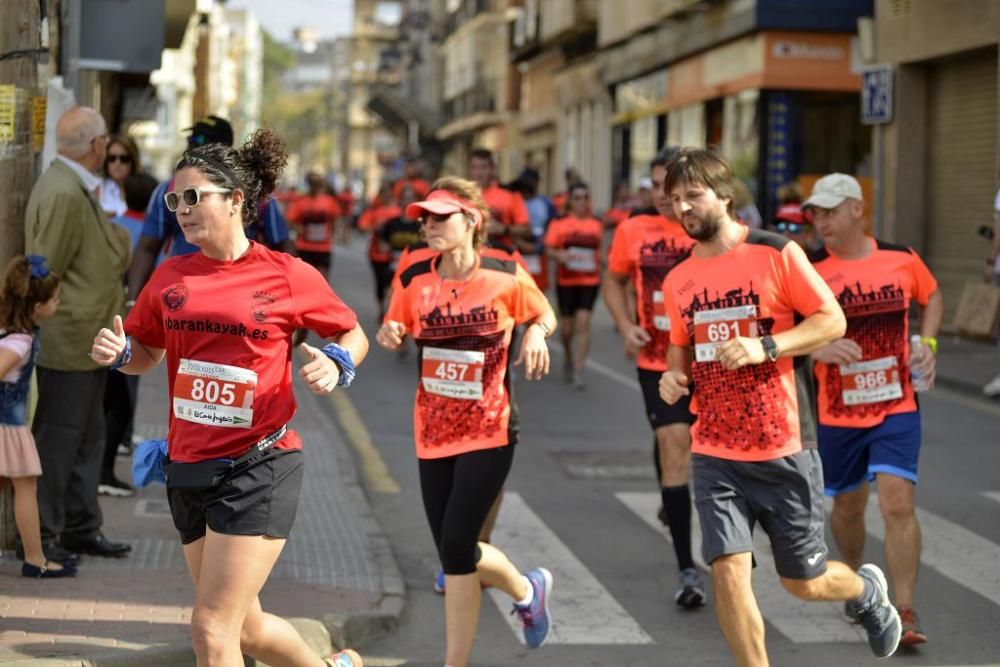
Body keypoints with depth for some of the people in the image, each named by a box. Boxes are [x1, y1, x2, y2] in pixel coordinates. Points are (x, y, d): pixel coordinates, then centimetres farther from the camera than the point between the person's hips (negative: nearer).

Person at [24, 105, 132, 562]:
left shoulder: (81, 190, 14)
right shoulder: (63, 194, -19)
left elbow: (112, 256, 17)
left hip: (87, 341, 10)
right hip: (68, 341, -10)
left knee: (87, 438, 16)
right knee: (57, 439, -1)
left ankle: (80, 528, 25)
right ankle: (39, 535, 9)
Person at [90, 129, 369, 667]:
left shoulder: (288, 275, -6)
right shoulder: (170, 276, 6)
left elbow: (353, 335, 7)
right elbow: (146, 355, 18)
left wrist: (336, 364, -15)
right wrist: (117, 353, -4)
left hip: (258, 467, -6)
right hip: (190, 467, 6)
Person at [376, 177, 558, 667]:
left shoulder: (505, 277, -8)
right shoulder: (414, 280, -1)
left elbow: (544, 316, 7)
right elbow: (395, 331, 12)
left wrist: (535, 334, -15)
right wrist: (389, 334, -11)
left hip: (488, 432, -4)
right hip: (432, 432, 4)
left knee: (455, 546, -11)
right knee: (454, 552, 7)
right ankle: (528, 588, 35)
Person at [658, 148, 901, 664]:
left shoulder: (776, 253, -8)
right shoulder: (678, 280, 6)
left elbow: (833, 320, -7)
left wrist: (765, 346, -21)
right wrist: (674, 377, -2)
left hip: (779, 450, -3)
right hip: (714, 456, 3)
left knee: (804, 582, 9)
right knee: (728, 572, -12)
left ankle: (868, 590, 43)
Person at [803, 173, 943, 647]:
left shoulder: (902, 258, -3)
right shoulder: (809, 270, -8)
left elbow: (932, 297, 17)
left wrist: (927, 342, 1)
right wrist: (819, 349, -27)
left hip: (897, 408, 0)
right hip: (838, 413, 1)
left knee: (898, 502, -13)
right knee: (848, 504, 14)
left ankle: (904, 612, -8)